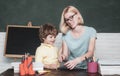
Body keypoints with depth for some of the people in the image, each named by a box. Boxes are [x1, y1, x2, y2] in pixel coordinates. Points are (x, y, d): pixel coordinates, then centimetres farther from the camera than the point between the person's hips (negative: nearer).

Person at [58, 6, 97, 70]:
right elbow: (65, 56, 1)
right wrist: (63, 57, -24)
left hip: (86, 68, -1)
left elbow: (91, 52, -11)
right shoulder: (65, 35, 6)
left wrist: (77, 60, -30)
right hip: (70, 68, 1)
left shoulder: (91, 31, 1)